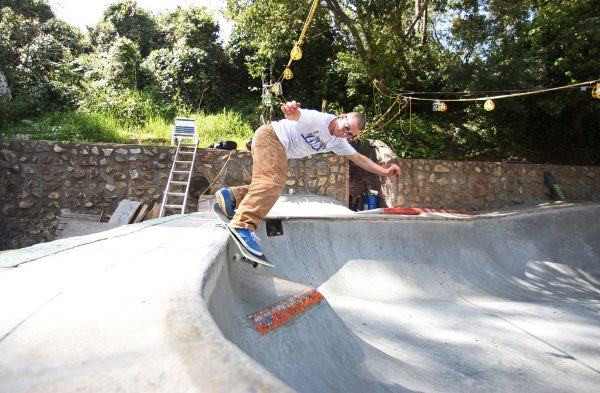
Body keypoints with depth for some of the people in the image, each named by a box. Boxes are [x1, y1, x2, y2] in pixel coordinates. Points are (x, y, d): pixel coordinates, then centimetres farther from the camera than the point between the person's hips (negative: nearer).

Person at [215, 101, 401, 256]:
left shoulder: (338, 142, 8)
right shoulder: (318, 119, -18)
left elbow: (359, 158, 10)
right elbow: (296, 115, -34)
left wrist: (385, 171, 1)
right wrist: (291, 109, -60)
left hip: (280, 150, 10)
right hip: (270, 136, -10)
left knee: (273, 185, -1)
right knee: (272, 182, -27)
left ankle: (231, 196, -7)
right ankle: (243, 224, -36)